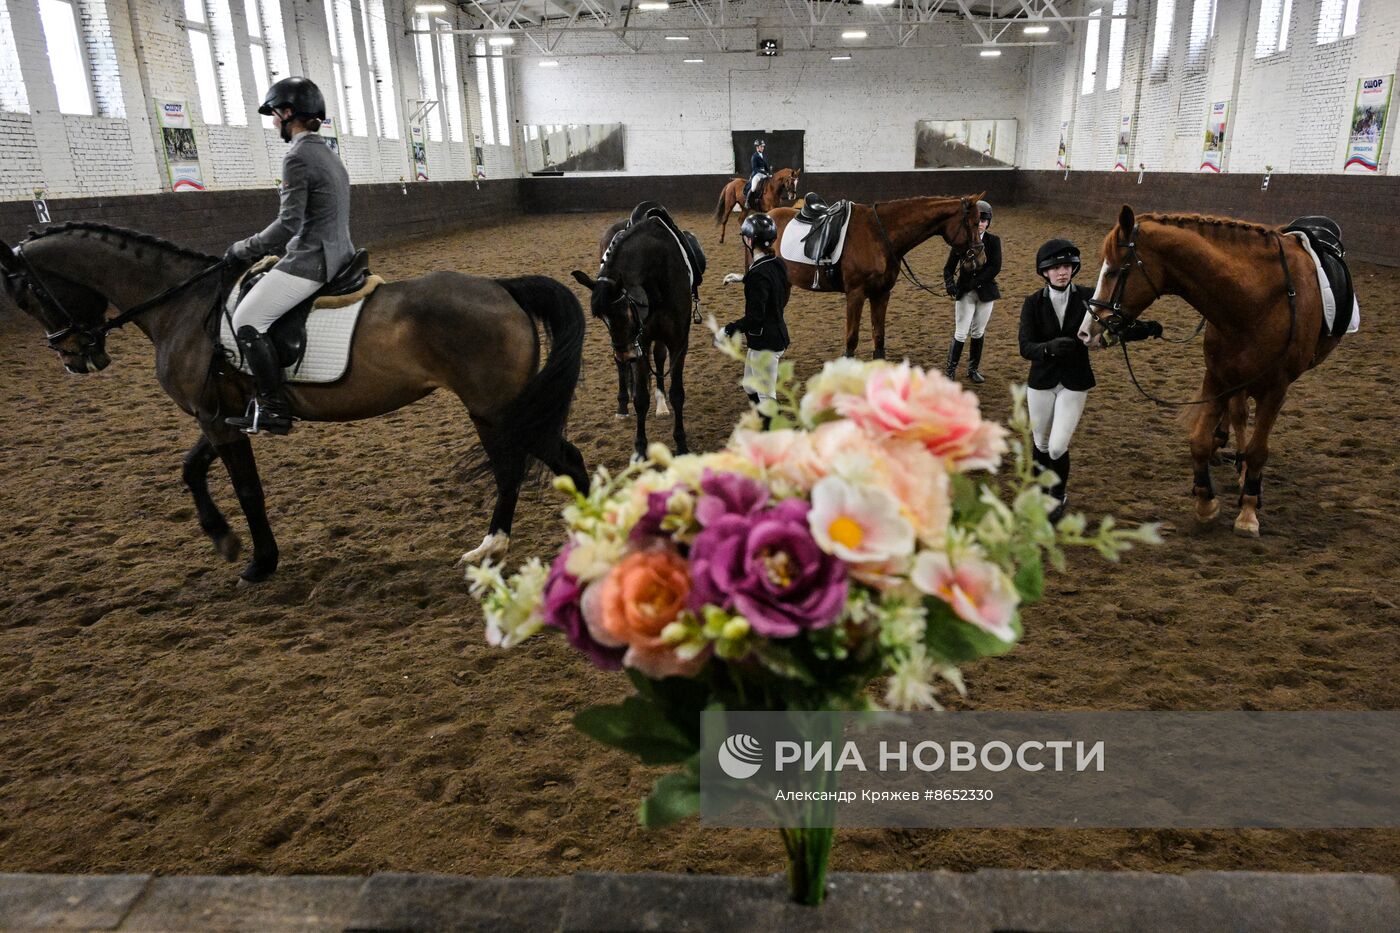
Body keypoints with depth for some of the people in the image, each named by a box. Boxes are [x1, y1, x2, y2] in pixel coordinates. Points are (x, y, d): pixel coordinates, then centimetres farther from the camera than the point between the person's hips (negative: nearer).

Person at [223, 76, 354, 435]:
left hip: (310, 261, -10)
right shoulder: (327, 154, 17)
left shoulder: (297, 157, -14)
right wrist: (264, 248, 22)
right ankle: (268, 395, 26)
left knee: (247, 320, -7)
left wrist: (244, 249, -7)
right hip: (337, 255, 10)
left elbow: (289, 223, -20)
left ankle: (274, 410, -6)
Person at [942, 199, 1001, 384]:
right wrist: (949, 283, -21)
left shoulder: (993, 241, -1)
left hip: (986, 292, 2)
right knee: (961, 333, -4)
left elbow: (995, 268, -11)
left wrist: (974, 282, -20)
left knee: (978, 333, 11)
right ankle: (951, 370, 5)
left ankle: (974, 369, 24)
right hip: (965, 293, -1)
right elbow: (949, 267, -2)